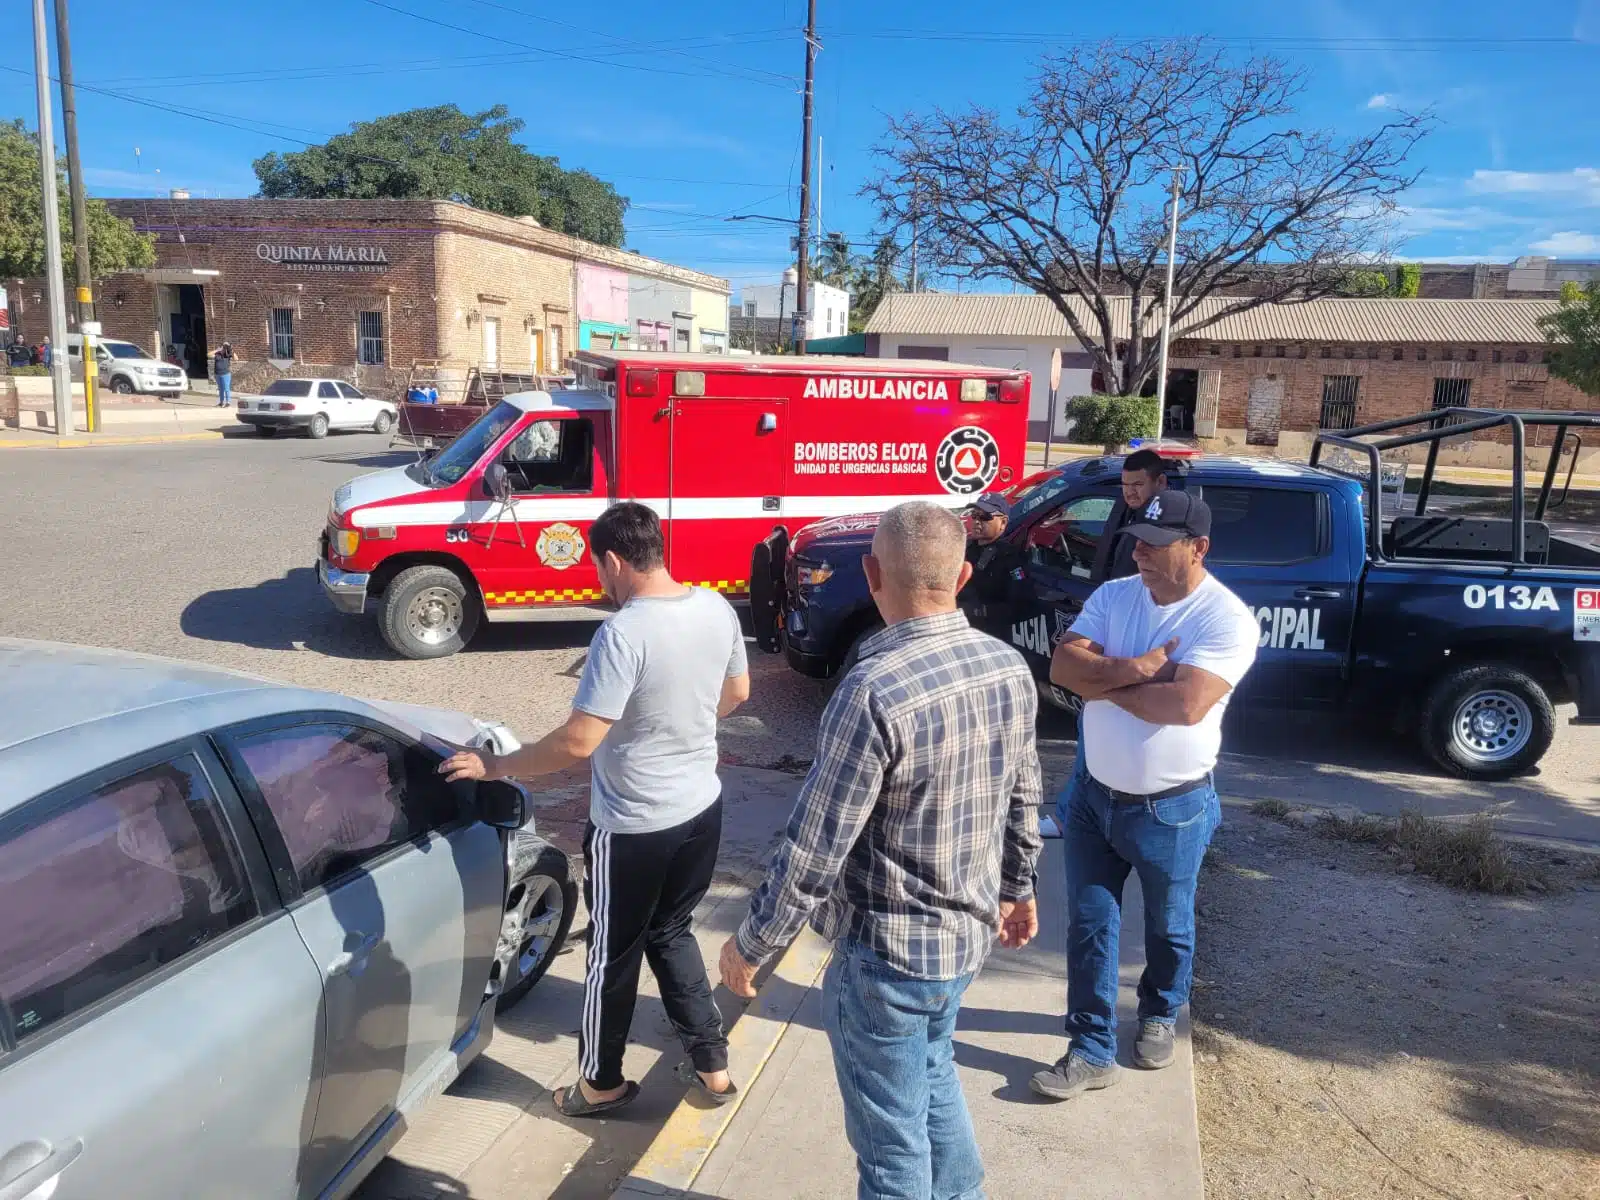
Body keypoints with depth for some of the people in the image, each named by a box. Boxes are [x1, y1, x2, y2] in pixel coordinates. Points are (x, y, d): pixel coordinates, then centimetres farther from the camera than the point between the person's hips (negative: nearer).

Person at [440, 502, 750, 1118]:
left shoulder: (623, 634, -26)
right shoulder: (717, 609, -4)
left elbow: (578, 741, -26)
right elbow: (737, 692, 11)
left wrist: (496, 766, -13)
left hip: (633, 827, -7)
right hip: (702, 809, 7)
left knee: (614, 953, 15)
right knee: (671, 933, 26)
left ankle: (602, 1082, 35)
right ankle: (712, 1065, 33)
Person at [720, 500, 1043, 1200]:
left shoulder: (874, 690, -29)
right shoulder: (1010, 667, -5)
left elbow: (814, 849, -24)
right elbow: (1023, 800, 8)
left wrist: (749, 943, -9)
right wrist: (1016, 888, 24)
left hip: (886, 954, -8)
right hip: (968, 933, 8)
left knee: (893, 1143, 13)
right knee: (932, 1077, 32)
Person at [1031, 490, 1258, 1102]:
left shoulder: (1227, 619, -18)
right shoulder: (1113, 595, -2)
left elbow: (1186, 704, -30)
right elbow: (1062, 666, -12)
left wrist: (1104, 680, -18)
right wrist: (1132, 669, -27)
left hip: (1171, 810, -4)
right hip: (1094, 797, 4)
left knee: (1167, 927, 19)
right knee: (1089, 926, 8)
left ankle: (1159, 1016, 47)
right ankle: (1092, 1050, 22)